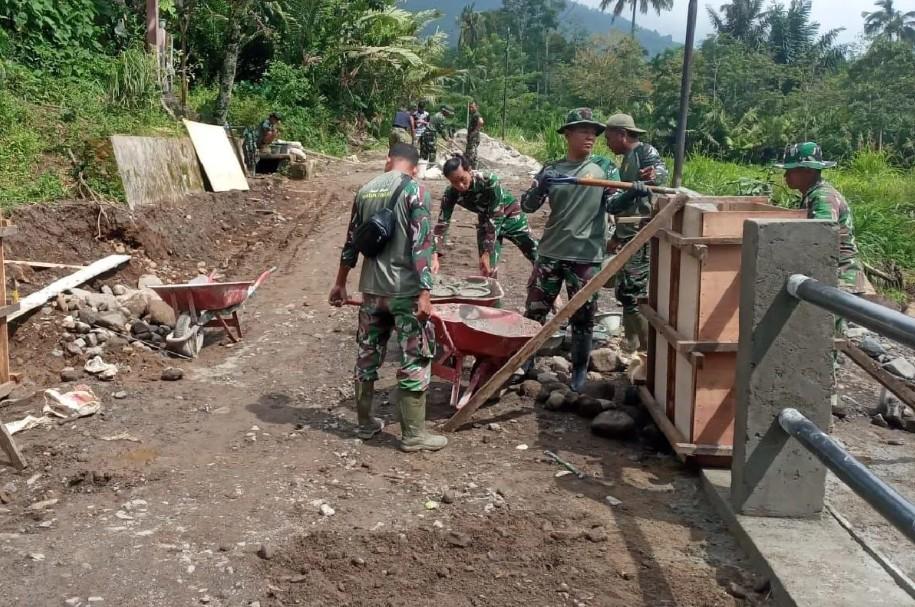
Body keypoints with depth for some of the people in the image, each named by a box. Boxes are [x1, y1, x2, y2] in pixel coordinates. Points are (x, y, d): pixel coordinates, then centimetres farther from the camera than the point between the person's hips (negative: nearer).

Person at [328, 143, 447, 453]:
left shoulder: (365, 190, 9)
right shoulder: (415, 191, -9)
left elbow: (352, 242, 15)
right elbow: (421, 244, -17)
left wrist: (340, 283, 23)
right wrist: (425, 292, -18)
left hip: (372, 289, 6)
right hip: (405, 290, -6)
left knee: (367, 355, 15)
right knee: (415, 360, 2)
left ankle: (366, 422, 27)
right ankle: (413, 434, 7)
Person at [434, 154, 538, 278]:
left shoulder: (490, 181, -36)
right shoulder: (451, 193, -25)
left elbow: (495, 219, -33)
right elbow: (442, 224, -22)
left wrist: (487, 253, -35)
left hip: (510, 216, -2)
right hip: (485, 221, 3)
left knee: (539, 258, 3)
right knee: (487, 269, -4)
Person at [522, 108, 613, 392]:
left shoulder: (604, 170, 2)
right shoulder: (551, 170, 3)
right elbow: (528, 206, 0)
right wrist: (539, 188, -22)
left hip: (587, 256, -1)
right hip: (551, 252, 1)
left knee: (582, 317, 6)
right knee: (534, 310, 9)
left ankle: (580, 369, 22)